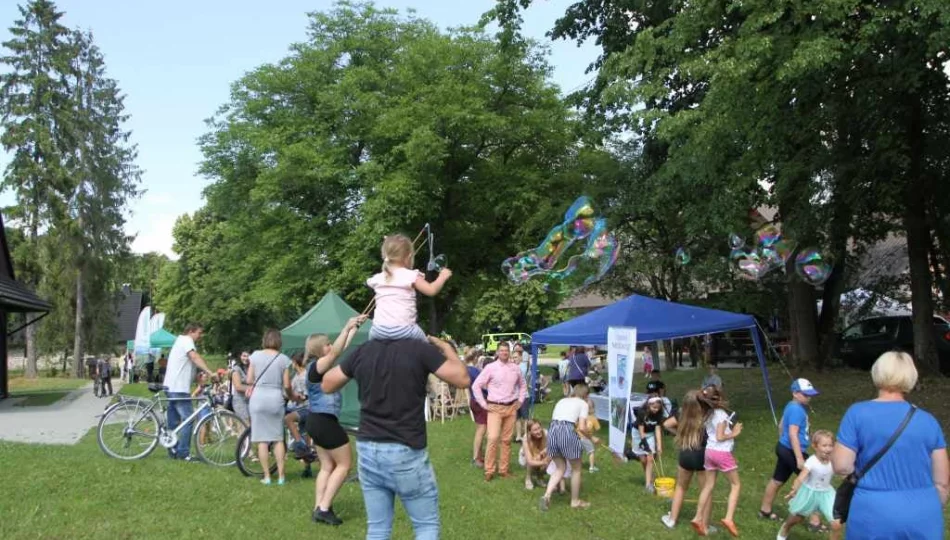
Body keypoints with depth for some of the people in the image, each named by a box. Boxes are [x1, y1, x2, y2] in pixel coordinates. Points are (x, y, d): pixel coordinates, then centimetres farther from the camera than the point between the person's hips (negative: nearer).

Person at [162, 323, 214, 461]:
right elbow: (195, 357, -25)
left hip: (171, 387, 11)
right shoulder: (186, 340, -8)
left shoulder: (180, 340, 25)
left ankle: (173, 451, 19)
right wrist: (210, 372, -36)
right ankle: (184, 453, -9)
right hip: (178, 388, -11)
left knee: (174, 421, 14)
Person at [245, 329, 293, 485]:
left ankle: (267, 477, 6)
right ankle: (281, 476, 9)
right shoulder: (283, 359, 0)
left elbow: (249, 380, 2)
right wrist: (293, 396, 19)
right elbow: (287, 385, 0)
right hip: (276, 398, 0)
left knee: (262, 439, 4)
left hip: (258, 398, 0)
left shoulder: (256, 355, 1)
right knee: (278, 439, 9)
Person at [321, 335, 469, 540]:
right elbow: (462, 379, -6)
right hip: (406, 452, -5)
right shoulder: (420, 349, -12)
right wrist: (446, 348, 10)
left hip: (368, 450, 5)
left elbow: (327, 385, 13)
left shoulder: (362, 351, 1)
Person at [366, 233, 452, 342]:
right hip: (403, 329, -3)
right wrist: (442, 276, 13)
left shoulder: (377, 278, 12)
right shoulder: (411, 276, -1)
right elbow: (431, 290, -6)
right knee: (423, 342, 20)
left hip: (379, 329, 3)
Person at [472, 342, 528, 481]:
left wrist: (520, 400, 12)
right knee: (493, 438, -13)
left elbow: (522, 385, 23)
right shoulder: (490, 367, -6)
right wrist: (484, 404, -6)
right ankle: (489, 471, -1)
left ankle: (503, 469, 18)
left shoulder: (515, 368, 6)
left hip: (511, 407, 4)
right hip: (495, 408, -4)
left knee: (507, 440, 7)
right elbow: (476, 386, -5)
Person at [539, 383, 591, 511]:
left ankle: (547, 495, 2)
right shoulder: (583, 404, 11)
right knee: (576, 469, 17)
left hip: (552, 430, 5)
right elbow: (582, 428, 0)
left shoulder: (562, 401, 27)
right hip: (567, 432, -5)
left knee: (560, 468, 20)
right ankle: (575, 501, 26)